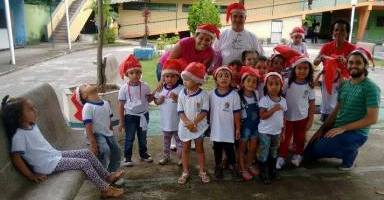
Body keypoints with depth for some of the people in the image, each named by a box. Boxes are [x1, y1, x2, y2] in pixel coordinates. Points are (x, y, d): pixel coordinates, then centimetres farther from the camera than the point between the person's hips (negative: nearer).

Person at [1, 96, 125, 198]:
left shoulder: (32, 125, 5)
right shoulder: (19, 135, -22)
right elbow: (16, 158, -23)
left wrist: (55, 152, 14)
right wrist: (31, 176, -19)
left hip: (56, 155, 9)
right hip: (49, 164, -9)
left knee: (87, 153, 4)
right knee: (84, 163, -14)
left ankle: (107, 176, 15)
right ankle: (106, 189, -1)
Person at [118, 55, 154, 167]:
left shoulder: (144, 86, -6)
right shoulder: (124, 88, -12)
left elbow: (149, 99, 5)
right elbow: (121, 106, -8)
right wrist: (121, 121, -8)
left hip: (143, 115, 3)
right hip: (130, 116, -2)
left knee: (142, 137, 18)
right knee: (129, 138, 7)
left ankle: (143, 154, 36)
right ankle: (127, 157, 21)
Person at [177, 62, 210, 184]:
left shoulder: (203, 95, -12)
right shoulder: (182, 94, -4)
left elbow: (204, 111, -15)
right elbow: (180, 111, -5)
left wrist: (194, 123, -23)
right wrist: (188, 122, -19)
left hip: (199, 126, -2)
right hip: (185, 126, 2)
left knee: (199, 148, 10)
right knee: (185, 149, 11)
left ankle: (202, 172, 23)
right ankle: (185, 172, 23)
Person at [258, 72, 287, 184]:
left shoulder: (283, 100, 1)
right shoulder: (264, 100, -16)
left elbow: (283, 117, 8)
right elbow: (262, 116, -22)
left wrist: (283, 132, 10)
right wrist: (273, 109, -31)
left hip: (277, 132, 6)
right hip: (265, 132, -5)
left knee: (274, 153, 20)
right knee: (264, 154, 5)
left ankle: (273, 171, 36)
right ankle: (264, 174, 19)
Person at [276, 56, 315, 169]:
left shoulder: (309, 85, -8)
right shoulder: (287, 83, -13)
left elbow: (312, 104, -1)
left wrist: (310, 120, -2)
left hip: (302, 117, 2)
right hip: (287, 117, -1)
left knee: (300, 138, 17)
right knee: (285, 139, 10)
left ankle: (298, 155, 37)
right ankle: (281, 157, 24)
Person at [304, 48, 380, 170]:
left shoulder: (371, 88, -15)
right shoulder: (344, 84, 7)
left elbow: (372, 119, -20)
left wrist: (343, 128, -21)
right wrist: (322, 129, 2)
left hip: (355, 133, -7)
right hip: (336, 128, 7)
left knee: (317, 149, -26)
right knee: (308, 155, 7)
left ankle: (350, 153, 1)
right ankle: (346, 151, 21)